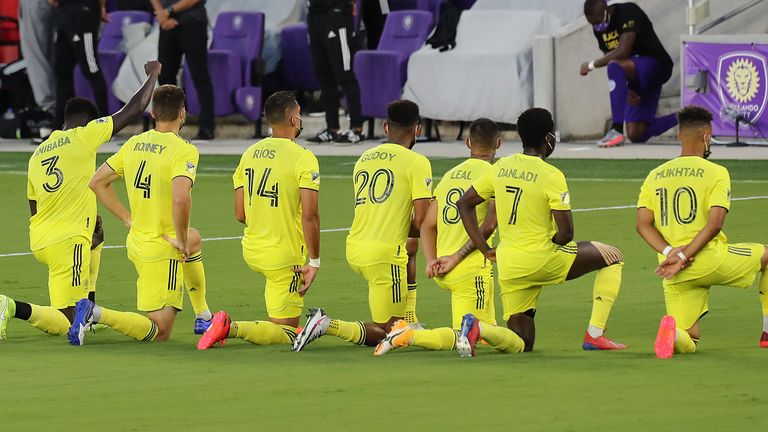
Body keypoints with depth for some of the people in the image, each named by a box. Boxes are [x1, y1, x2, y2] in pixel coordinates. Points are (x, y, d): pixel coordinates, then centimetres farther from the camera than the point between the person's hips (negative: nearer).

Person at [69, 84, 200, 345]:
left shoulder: (134, 144, 4)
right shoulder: (184, 151, -17)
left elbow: (97, 182, 10)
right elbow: (180, 199, -33)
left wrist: (127, 218, 14)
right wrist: (181, 240, -18)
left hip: (136, 243, 8)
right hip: (163, 251, -8)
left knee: (193, 239, 37)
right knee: (160, 332, -6)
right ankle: (97, 314, -25)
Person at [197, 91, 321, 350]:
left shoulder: (249, 154, 4)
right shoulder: (304, 158, -14)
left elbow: (240, 214, 6)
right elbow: (309, 216, -20)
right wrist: (314, 262, -12)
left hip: (251, 251, 7)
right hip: (285, 258, -7)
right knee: (286, 334, -1)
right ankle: (232, 328, -22)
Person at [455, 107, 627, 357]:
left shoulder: (502, 167, 7)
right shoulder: (551, 176, -12)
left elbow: (464, 204, 13)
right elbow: (565, 234, -15)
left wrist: (485, 250, 12)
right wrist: (551, 242, 8)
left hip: (508, 267, 6)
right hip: (542, 258, -6)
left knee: (520, 344, 15)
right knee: (613, 257, 15)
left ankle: (478, 327, -15)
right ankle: (595, 334, 7)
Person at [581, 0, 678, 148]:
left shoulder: (628, 13, -19)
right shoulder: (599, 29, 5)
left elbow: (623, 51, -29)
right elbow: (610, 58, 7)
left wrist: (592, 65, -21)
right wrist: (624, 90, -8)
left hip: (656, 65, -9)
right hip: (636, 82, 9)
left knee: (615, 66, -37)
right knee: (636, 135, 1)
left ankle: (617, 130, -38)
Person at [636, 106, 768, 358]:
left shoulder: (655, 175, 13)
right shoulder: (716, 173, -3)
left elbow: (643, 225, 4)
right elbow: (715, 223, -15)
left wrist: (670, 252, -7)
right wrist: (684, 257, -16)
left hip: (677, 276, 4)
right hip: (711, 260, -4)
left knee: (689, 343, 12)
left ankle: (672, 330, -26)